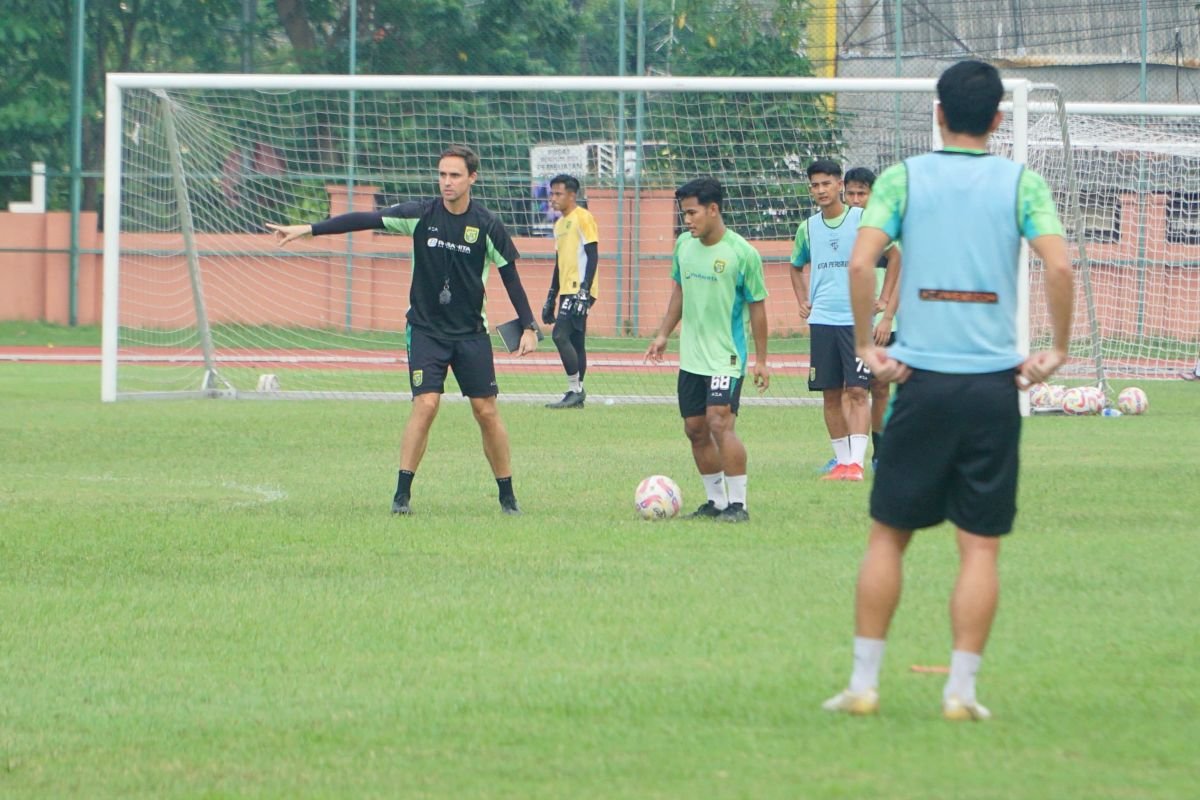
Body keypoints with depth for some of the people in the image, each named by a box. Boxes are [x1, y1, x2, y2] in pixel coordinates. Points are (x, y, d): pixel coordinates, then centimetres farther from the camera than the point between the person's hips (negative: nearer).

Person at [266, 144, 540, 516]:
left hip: (471, 332, 1)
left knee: (486, 411, 1)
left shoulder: (487, 225, -6)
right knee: (426, 404, -15)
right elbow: (366, 220, -10)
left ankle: (507, 496, 13)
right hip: (426, 328, -1)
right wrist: (308, 230, -15)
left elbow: (510, 276, 4)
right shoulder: (422, 215, -7)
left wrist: (529, 327, 2)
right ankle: (402, 494, -9)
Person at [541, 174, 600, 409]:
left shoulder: (583, 218, -8)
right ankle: (577, 393, 11)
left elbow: (592, 256, -14)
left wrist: (585, 290, -22)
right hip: (567, 291, 9)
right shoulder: (560, 224, 19)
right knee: (575, 343, 9)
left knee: (561, 335, -16)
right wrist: (551, 298, 22)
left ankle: (575, 390, -12)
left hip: (579, 290, -9)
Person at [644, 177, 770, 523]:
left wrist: (761, 360, -5)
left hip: (726, 357, -7)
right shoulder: (684, 245, 4)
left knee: (720, 424, -17)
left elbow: (757, 306, -6)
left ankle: (738, 503, -11)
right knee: (695, 430, 8)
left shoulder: (742, 254, -13)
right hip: (691, 356, 7)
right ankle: (716, 500, 20)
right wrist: (663, 334, 16)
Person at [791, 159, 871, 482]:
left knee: (857, 391, -9)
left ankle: (856, 462, -13)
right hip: (822, 320, 4)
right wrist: (803, 302, 16)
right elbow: (797, 267, 27)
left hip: (857, 319, -4)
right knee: (830, 394, 5)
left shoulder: (863, 220, -4)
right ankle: (841, 461, 12)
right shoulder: (808, 228, 10)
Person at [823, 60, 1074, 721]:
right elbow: (1059, 267, -12)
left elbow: (861, 262, -11)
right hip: (994, 381, 0)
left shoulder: (903, 179, 2)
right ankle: (961, 687, 1)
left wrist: (865, 346, -2)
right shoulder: (1020, 183, 2)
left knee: (889, 535, 10)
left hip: (921, 377, 0)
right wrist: (1056, 350, -1)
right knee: (980, 546, 4)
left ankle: (864, 681, 9)